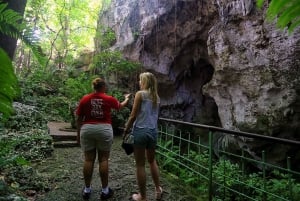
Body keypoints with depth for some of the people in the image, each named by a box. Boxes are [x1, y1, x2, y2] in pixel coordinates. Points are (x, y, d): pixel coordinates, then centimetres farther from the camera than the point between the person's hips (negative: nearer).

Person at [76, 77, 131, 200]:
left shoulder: (84, 99, 2)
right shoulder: (109, 99, -2)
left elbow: (79, 118, 4)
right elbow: (120, 106, 18)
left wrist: (78, 133, 14)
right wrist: (126, 99, 38)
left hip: (87, 130, 2)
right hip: (104, 130, -2)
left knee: (88, 159, 8)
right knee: (103, 159, 5)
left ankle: (87, 190, 19)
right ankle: (105, 190, 14)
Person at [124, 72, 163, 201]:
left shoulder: (140, 94, -8)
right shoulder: (157, 97, 9)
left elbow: (133, 116, -11)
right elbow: (154, 116, 13)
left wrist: (126, 130, -1)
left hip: (140, 131, -6)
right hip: (153, 132, 6)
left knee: (140, 165, 6)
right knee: (152, 160, 24)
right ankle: (158, 190, 33)